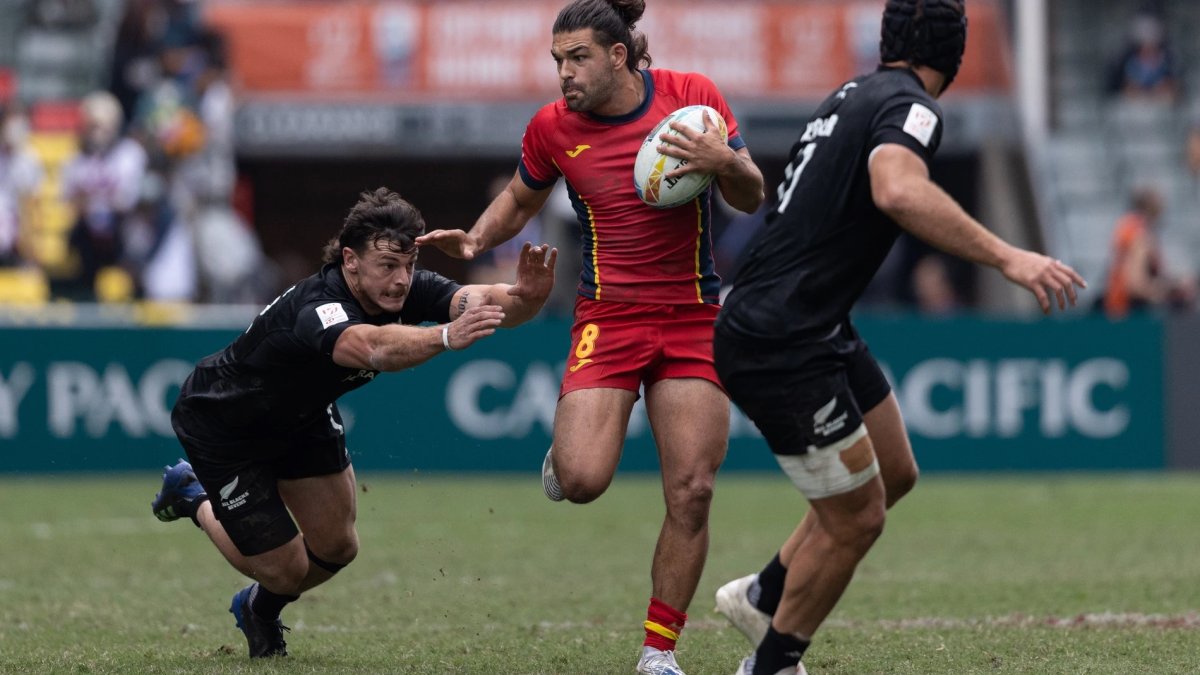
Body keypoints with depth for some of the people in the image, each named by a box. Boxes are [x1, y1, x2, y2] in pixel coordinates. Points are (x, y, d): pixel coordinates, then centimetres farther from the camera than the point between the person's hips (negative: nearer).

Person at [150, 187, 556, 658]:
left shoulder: (405, 290, -22)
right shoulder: (316, 310, -43)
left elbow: (479, 301, -37)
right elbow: (371, 347, -66)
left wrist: (524, 296, -60)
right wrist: (445, 336, -82)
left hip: (301, 415, 7)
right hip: (220, 423, -7)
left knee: (336, 547, 8)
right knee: (286, 569, 1)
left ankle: (260, 608, 41)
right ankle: (194, 499, 30)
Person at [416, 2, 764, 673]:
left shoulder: (694, 96, -4)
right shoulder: (552, 127, -2)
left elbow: (752, 199, 3)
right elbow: (521, 201, 18)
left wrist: (725, 163, -18)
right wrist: (476, 240, -1)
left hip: (693, 317, 0)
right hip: (608, 316, 0)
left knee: (692, 492, -5)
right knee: (581, 481, -19)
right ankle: (568, 449, 20)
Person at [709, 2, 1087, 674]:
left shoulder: (855, 94, 12)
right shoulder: (911, 107, -17)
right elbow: (898, 191, -39)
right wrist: (1008, 258, -41)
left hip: (822, 331, 10)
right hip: (781, 346, -10)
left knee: (894, 473, 20)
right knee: (856, 518, -2)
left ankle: (763, 595, 33)